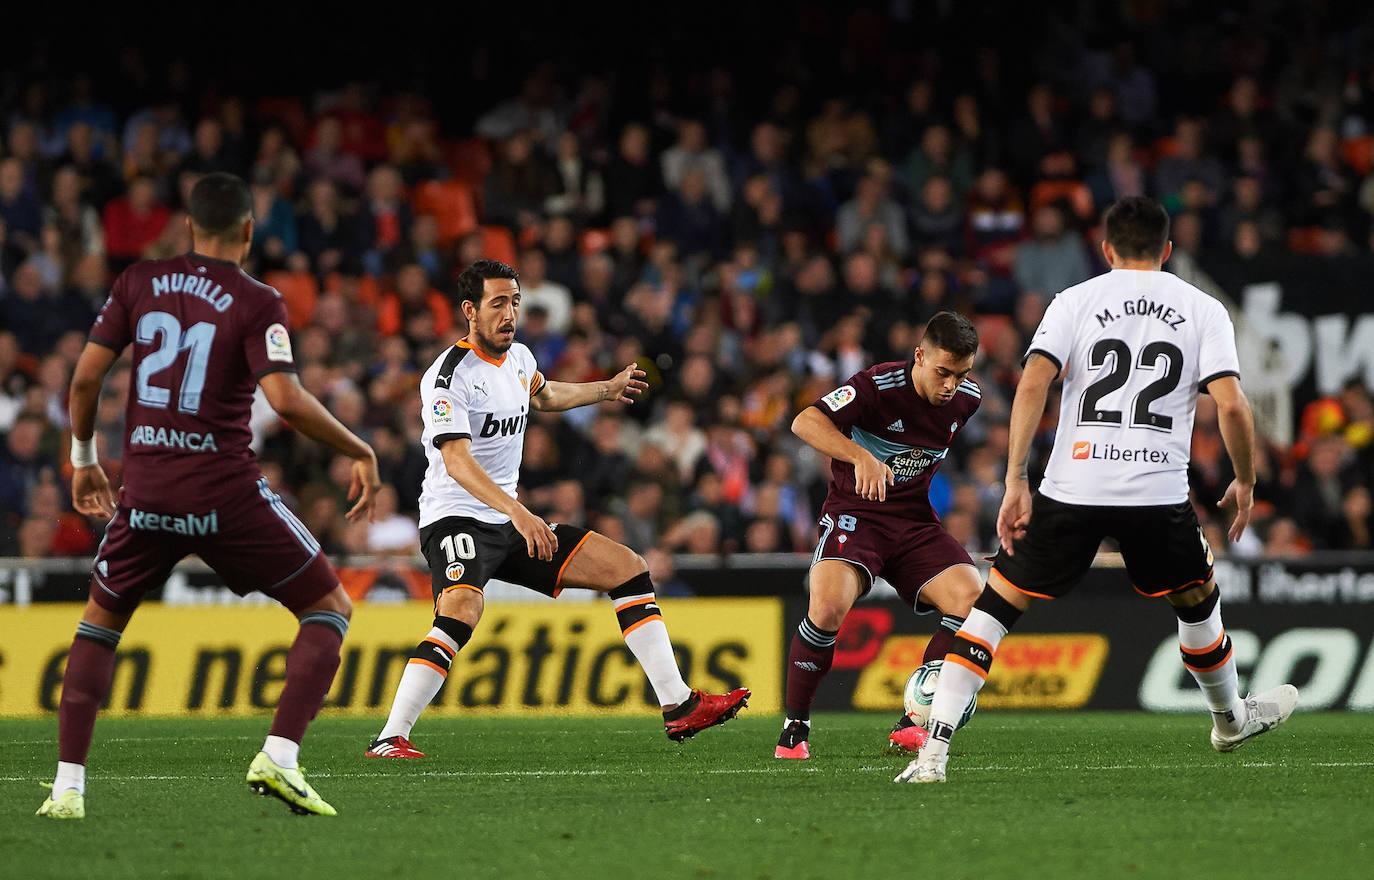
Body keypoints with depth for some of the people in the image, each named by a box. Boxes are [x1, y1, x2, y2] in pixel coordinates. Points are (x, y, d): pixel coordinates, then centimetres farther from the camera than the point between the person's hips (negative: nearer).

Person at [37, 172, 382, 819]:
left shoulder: (139, 282, 6)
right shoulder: (256, 304, -5)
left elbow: (85, 376, 5)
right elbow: (286, 400, -17)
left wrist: (83, 460, 20)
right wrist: (359, 453, -4)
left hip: (146, 492, 4)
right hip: (226, 492, -4)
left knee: (102, 621, 24)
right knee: (330, 608, 10)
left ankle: (68, 785, 12)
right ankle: (279, 756, -8)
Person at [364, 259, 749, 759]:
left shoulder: (518, 358, 10)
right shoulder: (450, 376, -16)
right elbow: (457, 461, -29)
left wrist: (607, 391, 43)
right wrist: (518, 513, -41)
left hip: (511, 525, 9)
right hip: (456, 519, -9)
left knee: (628, 569, 4)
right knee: (462, 609, -36)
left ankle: (678, 707, 5)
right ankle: (389, 740, -35)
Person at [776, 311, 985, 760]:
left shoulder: (967, 398, 0)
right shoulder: (879, 385, -19)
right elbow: (805, 422, -29)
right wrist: (862, 457, -42)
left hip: (915, 520, 5)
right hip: (854, 513, -5)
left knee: (973, 601, -18)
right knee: (828, 605, -31)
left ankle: (912, 724, -4)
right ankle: (795, 728, -12)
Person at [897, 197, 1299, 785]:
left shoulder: (1076, 300, 6)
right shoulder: (1204, 310, 8)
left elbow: (1033, 383, -8)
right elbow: (1232, 407, -4)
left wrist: (1015, 482, -8)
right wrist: (1246, 482, 12)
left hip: (1073, 489, -1)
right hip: (1160, 494, 1)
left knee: (994, 606, 7)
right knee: (1198, 601, 28)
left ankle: (933, 752, -7)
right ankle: (1231, 721, 48)